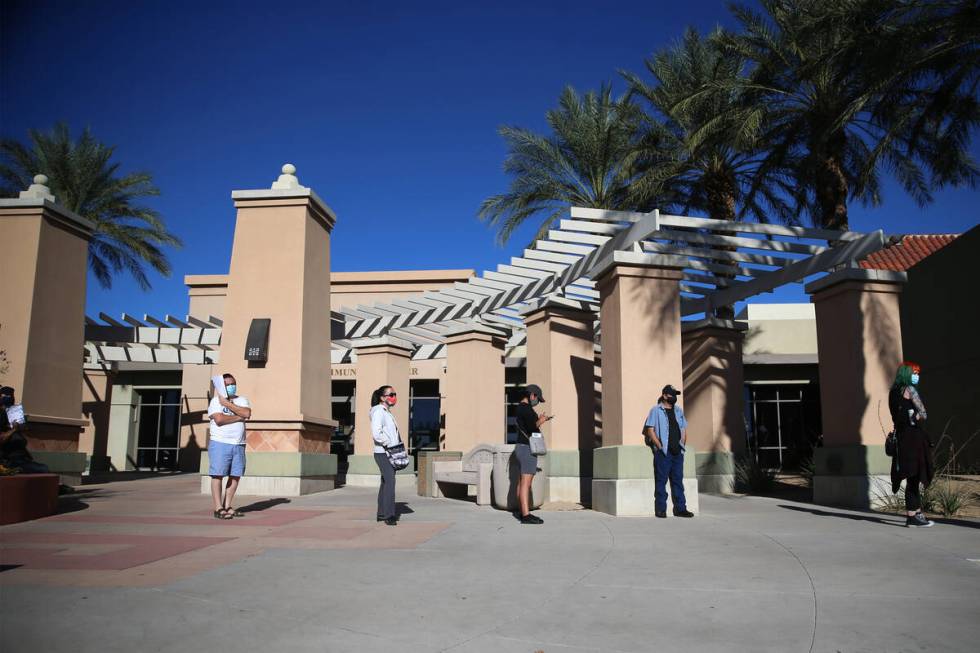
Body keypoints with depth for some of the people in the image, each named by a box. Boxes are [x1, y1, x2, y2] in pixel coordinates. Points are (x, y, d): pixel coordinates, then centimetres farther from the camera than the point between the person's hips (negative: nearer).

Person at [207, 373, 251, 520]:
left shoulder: (242, 400, 14)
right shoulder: (215, 400, 1)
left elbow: (247, 413, -8)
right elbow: (219, 419, -15)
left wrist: (227, 404, -9)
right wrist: (239, 417, -8)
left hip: (238, 445, 5)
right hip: (220, 443, -4)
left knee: (235, 476, 6)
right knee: (218, 475, -5)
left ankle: (227, 506, 15)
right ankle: (218, 509, -2)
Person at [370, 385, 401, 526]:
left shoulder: (387, 412, 19)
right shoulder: (378, 411, -11)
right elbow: (377, 433, -24)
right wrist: (389, 444, -17)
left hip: (390, 453, 10)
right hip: (383, 453, -10)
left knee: (386, 483, 13)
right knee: (390, 482, -14)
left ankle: (381, 514, 20)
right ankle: (388, 515, -13)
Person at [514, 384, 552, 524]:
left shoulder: (520, 407, 17)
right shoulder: (526, 408, -14)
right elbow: (533, 427, -23)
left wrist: (539, 419, 20)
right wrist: (541, 421, -6)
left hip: (521, 447, 11)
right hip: (527, 448, -11)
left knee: (522, 482, 12)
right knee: (526, 482, -13)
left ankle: (521, 511, 16)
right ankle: (526, 515, -15)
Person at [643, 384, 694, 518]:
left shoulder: (679, 411, 17)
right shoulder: (656, 410, 0)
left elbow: (684, 429, 20)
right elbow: (650, 430, -5)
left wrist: (682, 445, 7)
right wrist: (660, 446, -12)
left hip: (677, 452, 5)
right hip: (663, 452, -5)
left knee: (678, 480, 7)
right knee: (661, 481, -4)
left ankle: (680, 508, 10)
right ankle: (660, 509, 0)